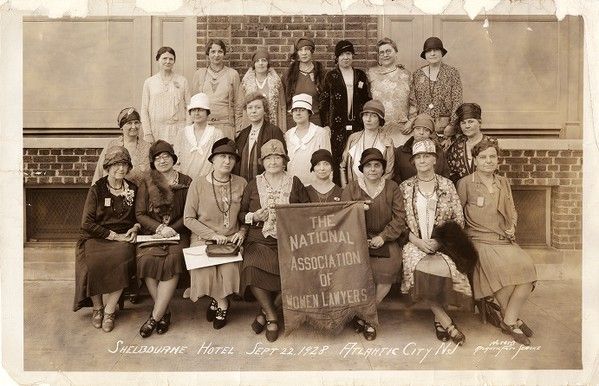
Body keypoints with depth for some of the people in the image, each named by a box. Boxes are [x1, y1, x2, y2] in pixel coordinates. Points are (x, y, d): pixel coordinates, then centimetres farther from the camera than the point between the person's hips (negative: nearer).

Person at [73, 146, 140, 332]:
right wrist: (114, 235, -11)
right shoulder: (97, 189, 2)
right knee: (94, 263, -32)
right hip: (97, 238, -1)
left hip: (124, 239, 2)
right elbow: (87, 223, -5)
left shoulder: (133, 189, 12)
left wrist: (135, 228, -1)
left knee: (121, 260, -32)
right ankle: (97, 307, -7)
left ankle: (109, 310, -16)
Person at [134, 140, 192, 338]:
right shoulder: (147, 184, 10)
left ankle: (155, 317, -22)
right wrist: (160, 227, -10)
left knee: (172, 259, -30)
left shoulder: (186, 182, 8)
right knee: (148, 259, -29)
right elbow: (139, 214, 5)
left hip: (178, 233, -1)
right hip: (151, 232, 1)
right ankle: (165, 312, -15)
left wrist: (172, 229, -9)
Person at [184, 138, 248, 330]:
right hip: (203, 238, -1)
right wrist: (212, 235, -11)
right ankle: (222, 303, 2)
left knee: (229, 266, -26)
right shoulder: (198, 185, -2)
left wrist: (241, 232, -7)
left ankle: (218, 301, 3)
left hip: (231, 239, 1)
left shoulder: (242, 184, 3)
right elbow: (189, 219, -3)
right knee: (205, 266, -26)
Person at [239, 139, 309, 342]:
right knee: (252, 268, -29)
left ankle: (266, 312, -1)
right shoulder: (254, 184, 12)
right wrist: (254, 217, -7)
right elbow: (241, 213, 12)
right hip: (259, 241, 0)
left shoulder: (295, 183, 11)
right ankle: (271, 317, -5)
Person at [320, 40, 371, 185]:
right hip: (338, 124, -2)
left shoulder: (361, 75, 12)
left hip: (358, 124, 2)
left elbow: (367, 100, 16)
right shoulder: (331, 76, 5)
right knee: (337, 159, -5)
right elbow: (324, 102, 3)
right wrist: (325, 124, -4)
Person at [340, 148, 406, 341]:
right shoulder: (351, 188, 8)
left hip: (384, 239, 1)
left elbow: (399, 218, 3)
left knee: (390, 265, -27)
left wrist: (383, 237, -11)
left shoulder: (392, 188, 10)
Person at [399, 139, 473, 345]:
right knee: (419, 268, -30)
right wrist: (417, 241, -10)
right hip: (415, 243, 0)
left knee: (443, 268, -31)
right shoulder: (405, 187, 9)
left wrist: (440, 240, -8)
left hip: (443, 243, 0)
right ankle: (446, 321, -13)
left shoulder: (447, 185, 9)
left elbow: (458, 220, 7)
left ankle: (439, 317, -6)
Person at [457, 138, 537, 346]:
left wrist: (512, 226, 8)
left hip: (505, 241, 5)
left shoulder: (504, 182, 17)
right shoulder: (465, 183, 1)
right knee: (502, 266, -33)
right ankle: (513, 319, -10)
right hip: (480, 241, -5)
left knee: (527, 265, -24)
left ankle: (508, 320, -12)